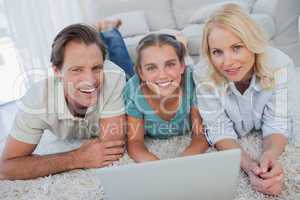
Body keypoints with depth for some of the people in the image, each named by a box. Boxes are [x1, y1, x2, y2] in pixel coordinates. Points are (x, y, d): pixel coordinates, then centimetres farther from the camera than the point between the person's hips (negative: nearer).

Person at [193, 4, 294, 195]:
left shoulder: (278, 65, -28)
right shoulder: (204, 76, -31)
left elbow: (276, 124, -21)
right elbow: (220, 130, -24)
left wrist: (270, 155, -43)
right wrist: (249, 165, -42)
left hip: (264, 140, 1)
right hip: (230, 146, -1)